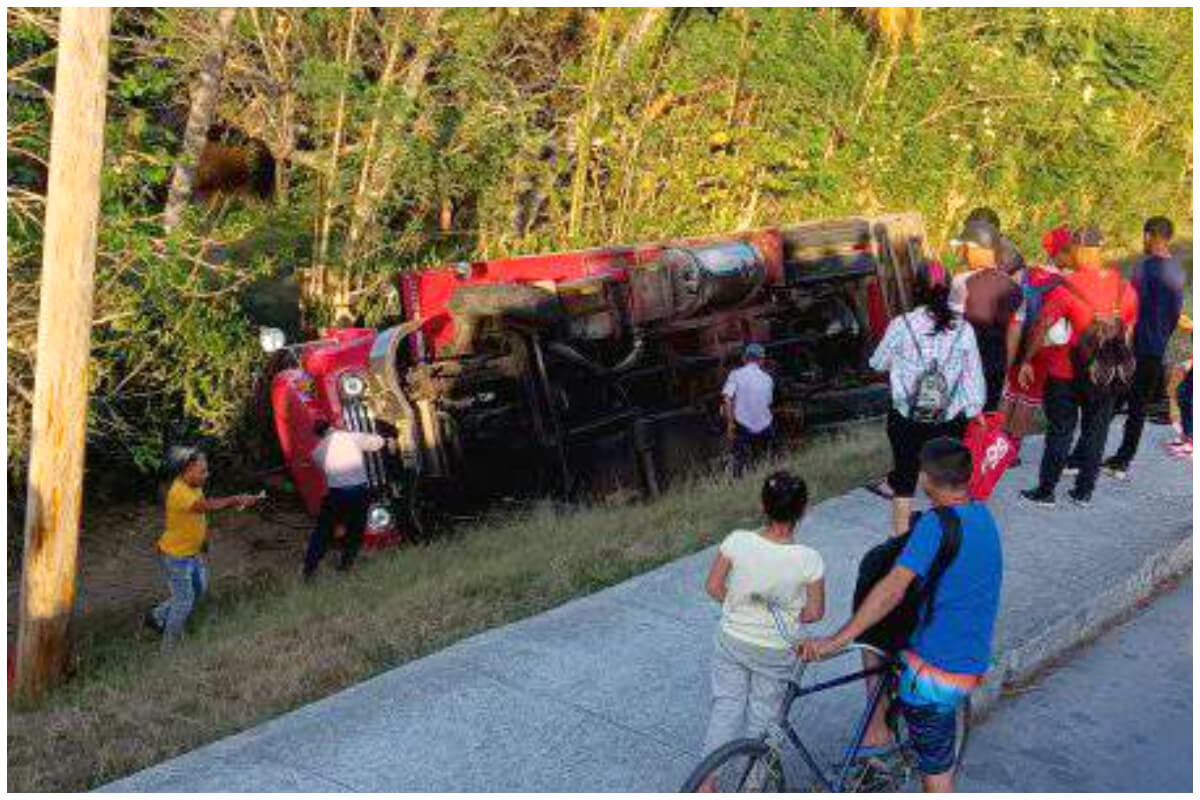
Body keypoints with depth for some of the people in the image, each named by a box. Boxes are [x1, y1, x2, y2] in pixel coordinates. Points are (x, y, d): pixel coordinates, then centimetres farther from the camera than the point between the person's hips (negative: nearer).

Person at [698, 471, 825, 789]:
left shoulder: (737, 541, -21)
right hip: (775, 652, -1)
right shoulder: (808, 559, -23)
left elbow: (713, 586, -9)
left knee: (726, 706, 19)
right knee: (763, 715, 19)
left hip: (732, 640, 1)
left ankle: (707, 781, 23)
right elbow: (815, 612, -11)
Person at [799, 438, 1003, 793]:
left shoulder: (936, 524, -21)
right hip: (972, 666, 8)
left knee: (935, 771, 7)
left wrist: (837, 640, -29)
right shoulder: (983, 516, 6)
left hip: (933, 670, -8)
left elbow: (892, 591, -29)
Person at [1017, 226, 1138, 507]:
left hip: (1067, 373, -4)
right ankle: (1084, 491, 21)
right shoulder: (1124, 286, 0)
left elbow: (1043, 325, -14)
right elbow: (1128, 330, 10)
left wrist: (1027, 361, -6)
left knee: (1060, 432, 6)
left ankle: (1045, 491, 13)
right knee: (1095, 432, 14)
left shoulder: (1068, 286, -16)